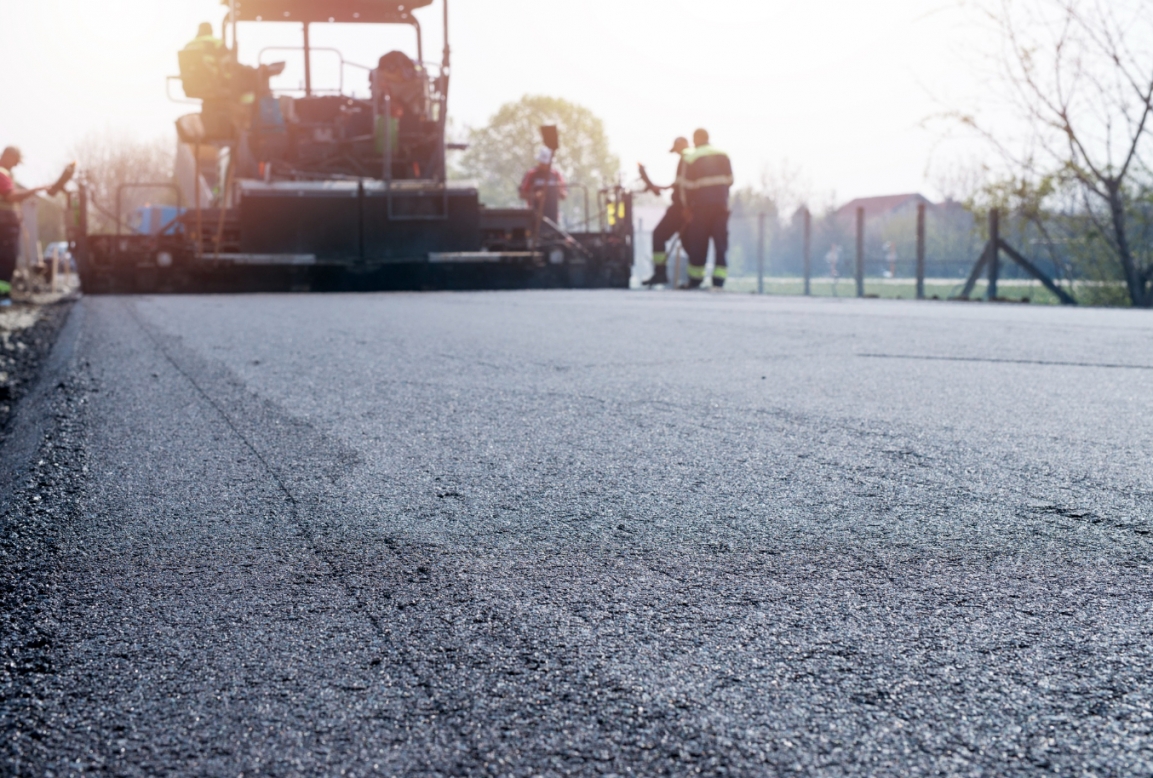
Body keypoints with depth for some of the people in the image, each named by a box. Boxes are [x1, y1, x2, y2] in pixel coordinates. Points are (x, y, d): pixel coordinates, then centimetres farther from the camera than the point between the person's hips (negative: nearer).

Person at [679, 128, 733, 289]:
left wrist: (687, 206, 2)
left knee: (698, 242, 4)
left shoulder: (691, 158, -4)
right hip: (721, 204, 3)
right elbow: (730, 180, 9)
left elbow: (687, 185, -5)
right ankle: (719, 280, -4)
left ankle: (695, 279, 8)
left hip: (701, 205, -3)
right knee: (721, 241, 3)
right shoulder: (723, 155, 8)